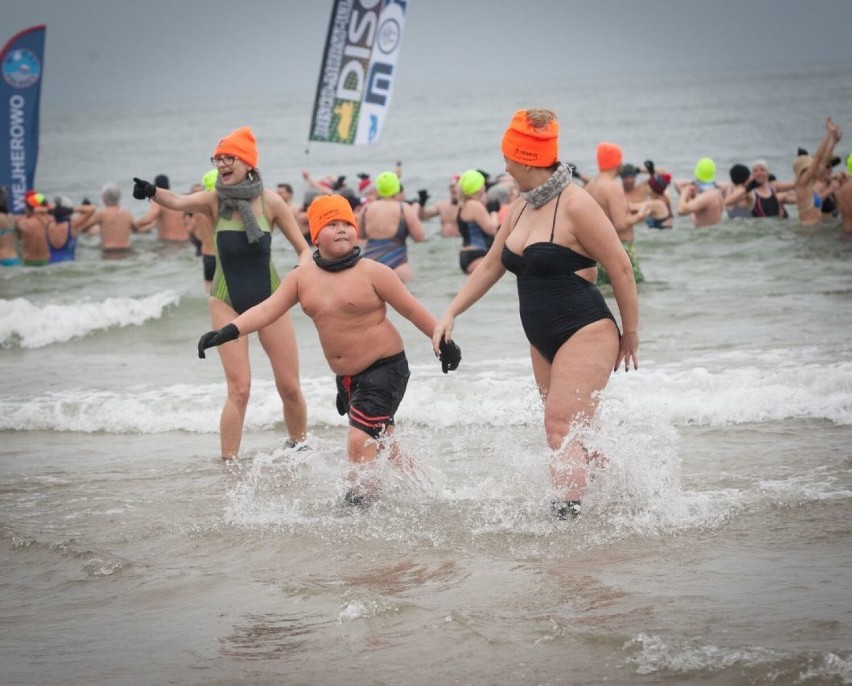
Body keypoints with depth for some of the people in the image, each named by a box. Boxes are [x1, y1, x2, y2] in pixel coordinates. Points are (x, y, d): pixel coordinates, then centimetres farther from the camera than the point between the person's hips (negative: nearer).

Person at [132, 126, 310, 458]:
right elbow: (178, 202, -28)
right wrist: (152, 192, -48)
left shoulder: (270, 201, -8)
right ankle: (229, 463, -3)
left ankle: (300, 448, 29)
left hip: (269, 299, 1)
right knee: (239, 389, -9)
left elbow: (303, 248, -2)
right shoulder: (214, 200, -8)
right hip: (227, 302, -1)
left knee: (289, 387, 6)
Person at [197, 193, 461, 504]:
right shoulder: (302, 277, 0)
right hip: (347, 377, 6)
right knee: (382, 445, 20)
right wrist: (228, 332, -22)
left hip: (385, 369, -6)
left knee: (360, 441, -18)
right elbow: (267, 309, -8)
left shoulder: (372, 272, -13)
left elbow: (412, 309, -7)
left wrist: (444, 342, -3)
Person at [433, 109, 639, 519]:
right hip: (543, 341, 9)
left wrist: (630, 334, -7)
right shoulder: (521, 208, 11)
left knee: (561, 431, -17)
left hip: (585, 335, -9)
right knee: (569, 436, 10)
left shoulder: (575, 205, -15)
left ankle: (564, 516, -22)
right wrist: (451, 313, 15)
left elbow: (620, 268, -12)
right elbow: (490, 266, 21)